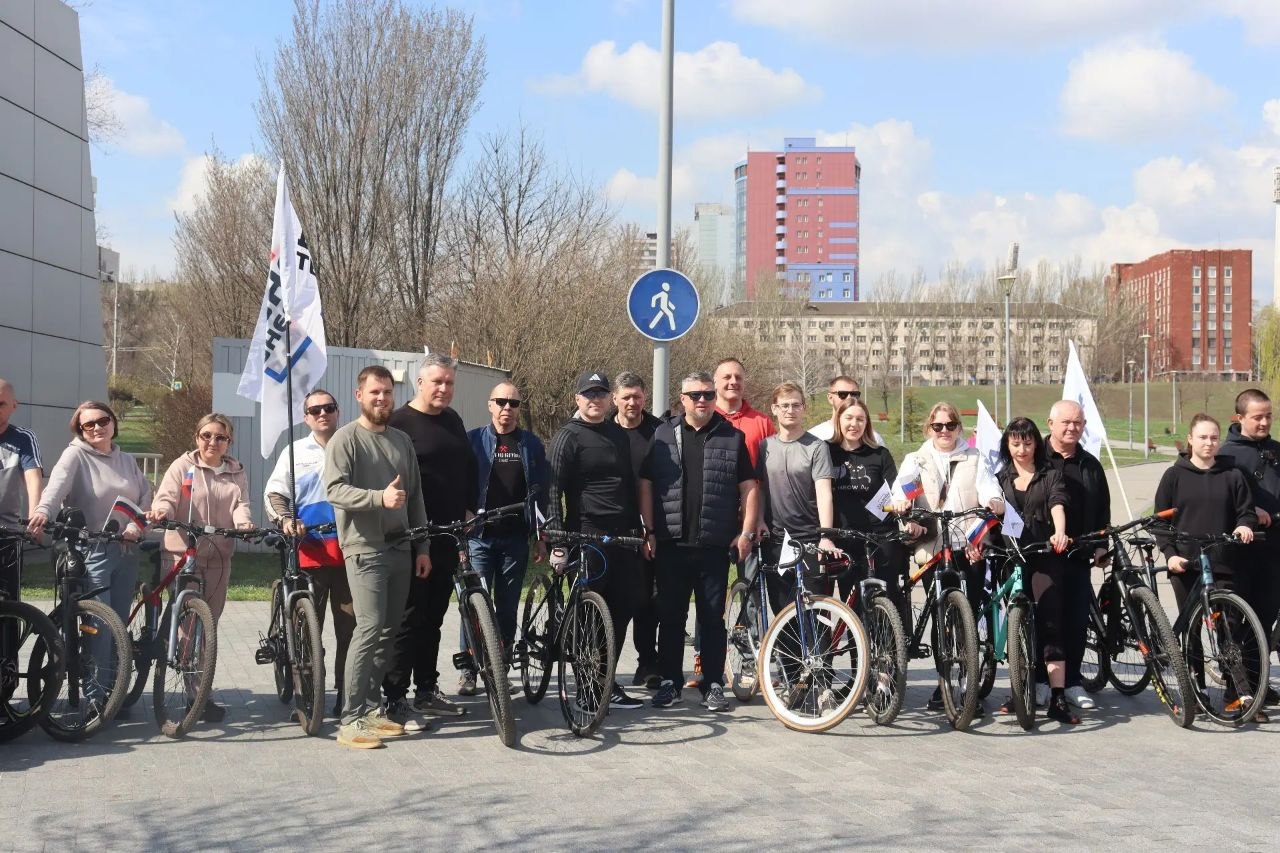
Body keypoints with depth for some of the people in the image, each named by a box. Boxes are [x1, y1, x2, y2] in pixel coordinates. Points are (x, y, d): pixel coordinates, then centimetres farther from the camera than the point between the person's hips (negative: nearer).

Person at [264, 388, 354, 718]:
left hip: (349, 550, 0)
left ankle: (346, 693, 10)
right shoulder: (295, 452, 11)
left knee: (350, 626, 2)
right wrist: (285, 520, -11)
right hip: (310, 551, 0)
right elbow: (274, 494, 8)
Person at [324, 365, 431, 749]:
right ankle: (351, 720, -12)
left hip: (400, 548, 7)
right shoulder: (346, 439, -3)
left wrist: (422, 547, 14)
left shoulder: (402, 440, 16)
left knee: (390, 631, 8)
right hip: (365, 548, -7)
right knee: (370, 628, -15)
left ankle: (372, 706, 18)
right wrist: (380, 497, -28)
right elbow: (335, 490, -15)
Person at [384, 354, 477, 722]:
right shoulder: (400, 423, -8)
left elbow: (468, 467, 22)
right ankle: (395, 698, 1)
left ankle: (427, 691, 21)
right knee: (409, 618, -5)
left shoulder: (453, 421, 14)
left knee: (433, 617, 13)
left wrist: (469, 509, 14)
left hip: (447, 536, 7)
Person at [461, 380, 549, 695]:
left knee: (507, 608, 7)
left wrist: (541, 537, 6)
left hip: (516, 538, 2)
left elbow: (540, 492, 10)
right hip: (480, 536, -2)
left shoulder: (531, 444, 9)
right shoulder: (473, 440, 3)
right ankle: (468, 671, 1)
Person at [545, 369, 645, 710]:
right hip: (587, 535, -6)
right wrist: (557, 536, -16)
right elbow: (553, 489, -8)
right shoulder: (569, 436, -3)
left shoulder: (620, 435, 17)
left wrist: (637, 527, 19)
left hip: (622, 535, 7)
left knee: (623, 605, 6)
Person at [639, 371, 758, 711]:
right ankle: (669, 681, 15)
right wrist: (650, 531, -1)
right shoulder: (662, 436, 6)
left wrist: (746, 532, -2)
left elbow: (748, 488, 5)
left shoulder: (732, 438, 6)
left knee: (713, 617, 5)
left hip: (715, 545, -1)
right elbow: (646, 485, 5)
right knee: (670, 616, 6)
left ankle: (714, 685, 12)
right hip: (671, 544, 1)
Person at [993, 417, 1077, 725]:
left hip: (1045, 557, -3)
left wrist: (1060, 533, -29)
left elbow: (1057, 506, -9)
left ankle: (1058, 699, -12)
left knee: (1051, 623, -10)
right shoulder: (1000, 479, 15)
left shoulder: (1051, 476, 8)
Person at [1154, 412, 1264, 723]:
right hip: (1186, 565, 0)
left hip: (1226, 565, 0)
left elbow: (1246, 510, 9)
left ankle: (1238, 694, 4)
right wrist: (1170, 553, -7)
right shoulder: (1175, 475, 5)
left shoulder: (1232, 474, 7)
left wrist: (1245, 525, -13)